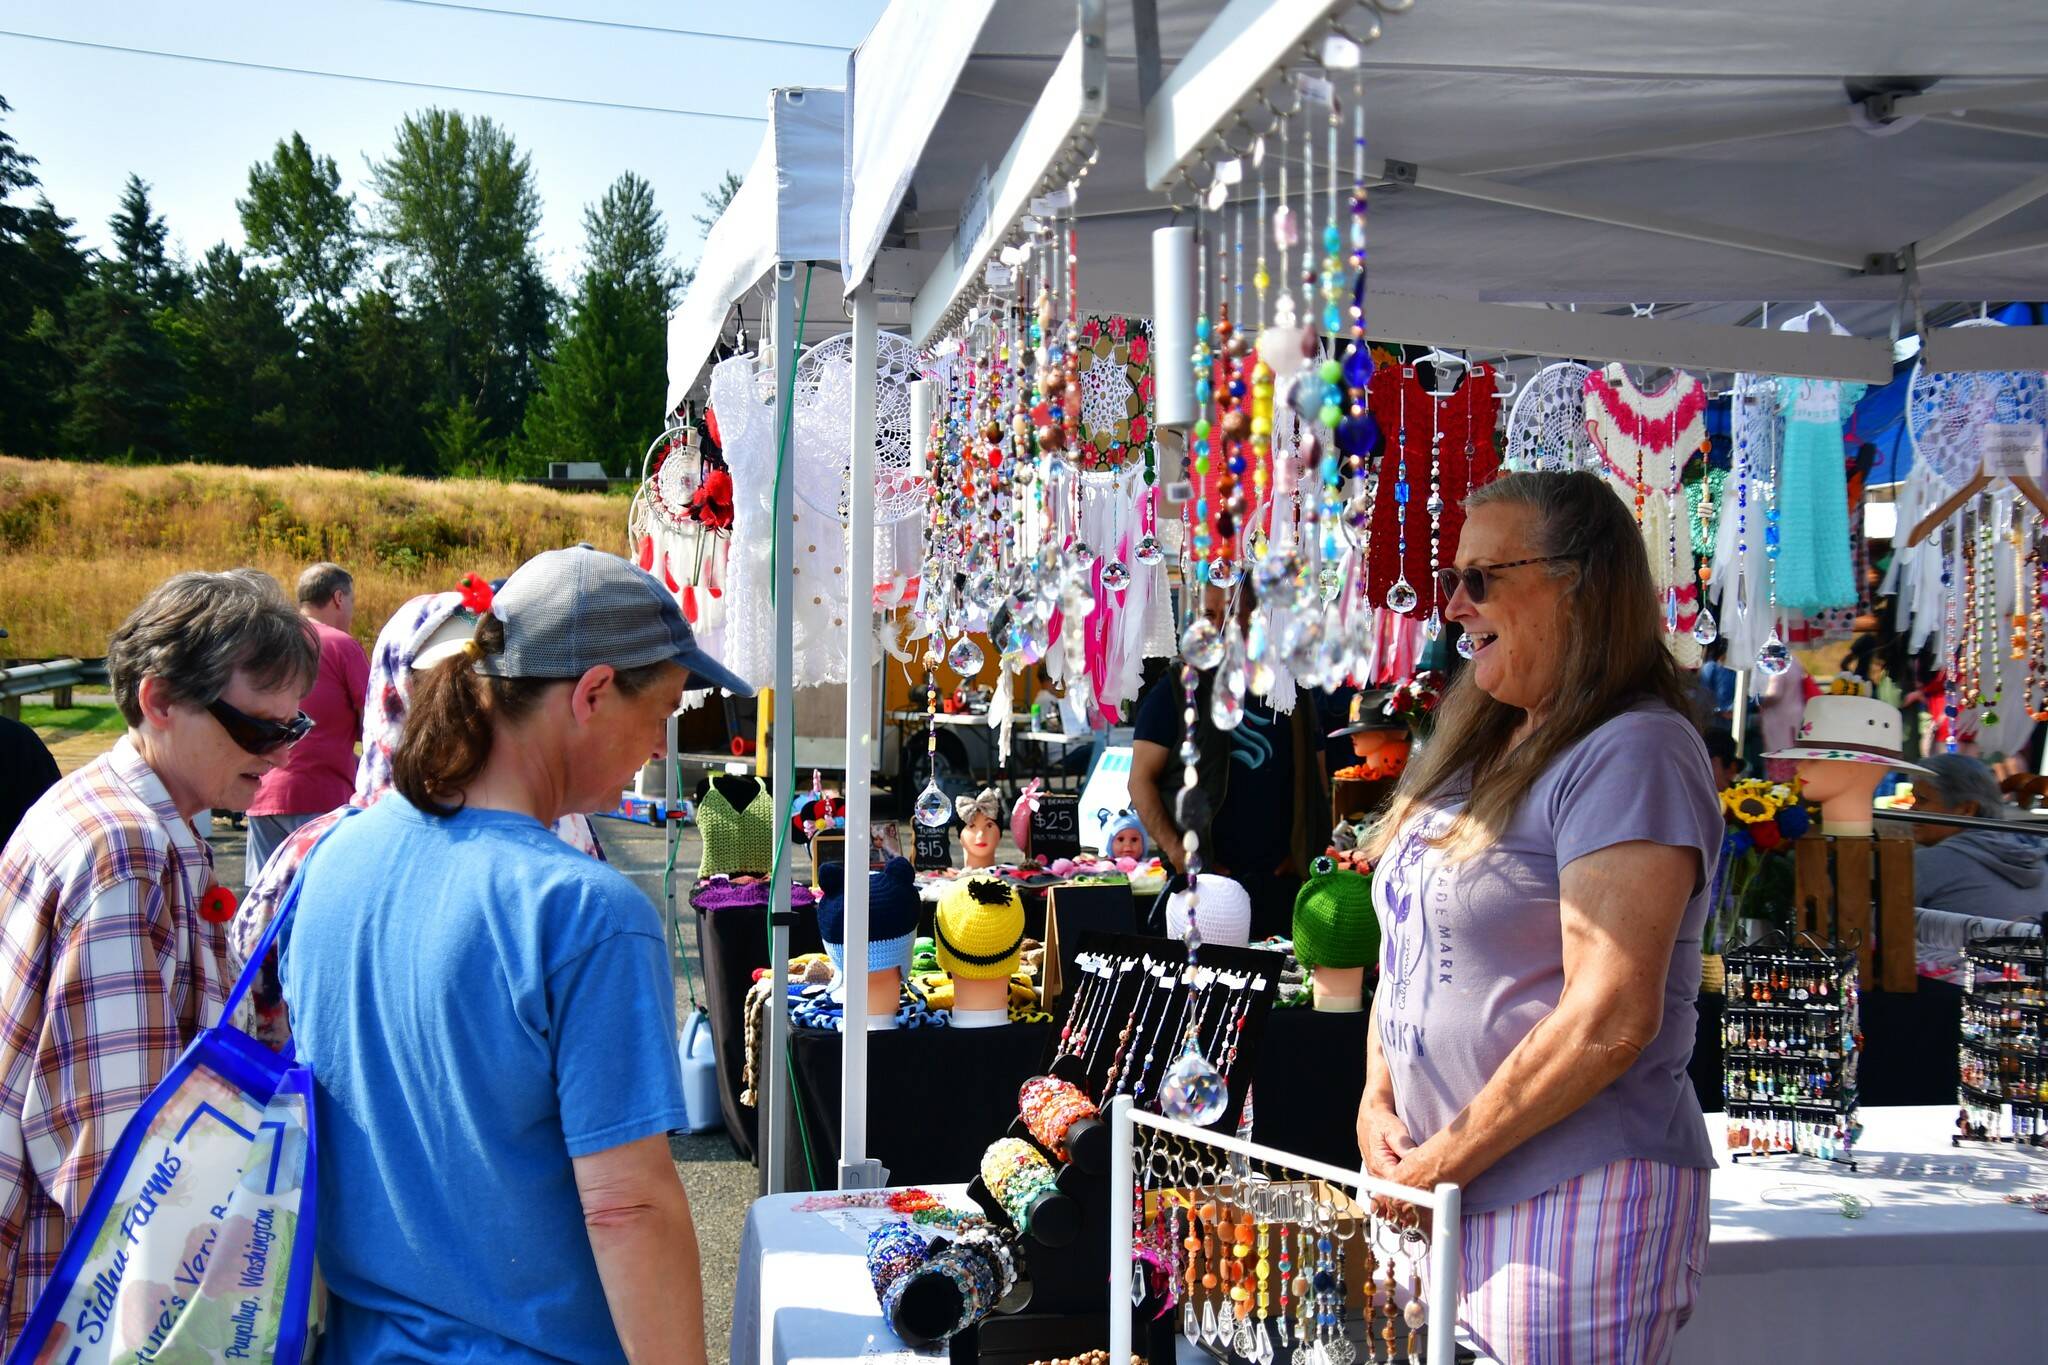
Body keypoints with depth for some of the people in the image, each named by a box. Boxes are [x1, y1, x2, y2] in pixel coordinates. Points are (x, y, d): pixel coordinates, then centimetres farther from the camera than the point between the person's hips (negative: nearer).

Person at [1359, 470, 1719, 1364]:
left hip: (1577, 1198, -8)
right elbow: (1410, 949, 20)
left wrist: (1442, 1160, -14)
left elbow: (1609, 1019, -21)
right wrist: (1377, 1101, 3)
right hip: (1448, 1194, 8)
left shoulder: (1631, 753, -13)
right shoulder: (1480, 749, 14)